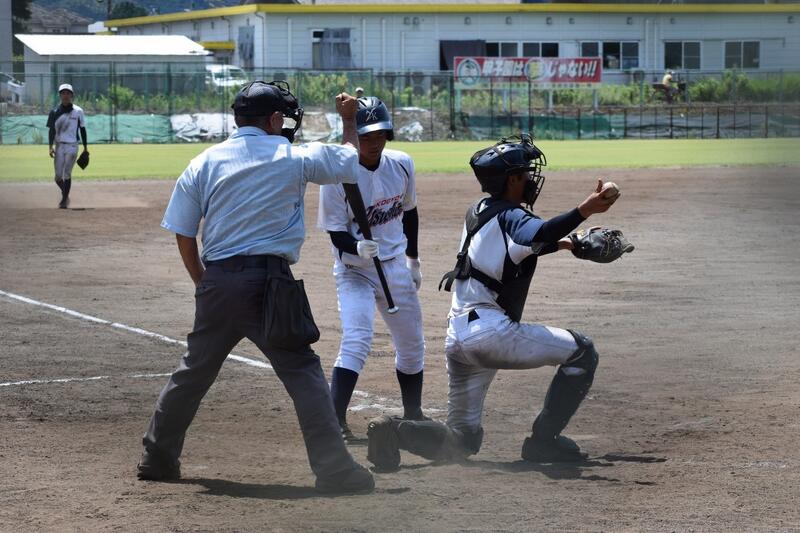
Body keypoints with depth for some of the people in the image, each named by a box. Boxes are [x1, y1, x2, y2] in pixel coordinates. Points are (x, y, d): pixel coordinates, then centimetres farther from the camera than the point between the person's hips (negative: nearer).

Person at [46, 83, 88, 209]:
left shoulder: (78, 111, 3)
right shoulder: (55, 112, 3)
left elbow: (82, 129, 8)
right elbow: (51, 130, 0)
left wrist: (85, 147, 8)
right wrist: (51, 146, -13)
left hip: (72, 146, -1)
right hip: (59, 146, 1)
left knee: (67, 174, -8)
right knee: (58, 176, 0)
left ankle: (64, 200, -1)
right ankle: (65, 195, 25)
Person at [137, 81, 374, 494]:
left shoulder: (204, 163, 9)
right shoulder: (292, 157, 1)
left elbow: (183, 234, 9)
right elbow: (349, 162, 14)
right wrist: (349, 120, 30)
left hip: (217, 280, 4)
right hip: (270, 281, -4)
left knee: (195, 370, 19)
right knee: (302, 371, -2)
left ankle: (157, 458, 26)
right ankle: (334, 468, -10)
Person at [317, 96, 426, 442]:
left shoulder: (401, 165, -5)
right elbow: (337, 235, -19)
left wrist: (413, 260, 19)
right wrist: (359, 249, -39)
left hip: (395, 266, 6)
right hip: (355, 269, -6)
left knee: (412, 345, 16)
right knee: (357, 340, -23)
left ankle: (413, 414, 37)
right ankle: (335, 422, -23)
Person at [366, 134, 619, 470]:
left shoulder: (477, 212, 19)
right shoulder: (510, 215, -7)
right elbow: (536, 235, -31)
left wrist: (558, 243, 34)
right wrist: (582, 212, -41)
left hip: (456, 338, 9)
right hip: (490, 332, -9)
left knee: (463, 440, 14)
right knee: (581, 351, 3)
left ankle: (394, 431, -11)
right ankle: (543, 441, 2)